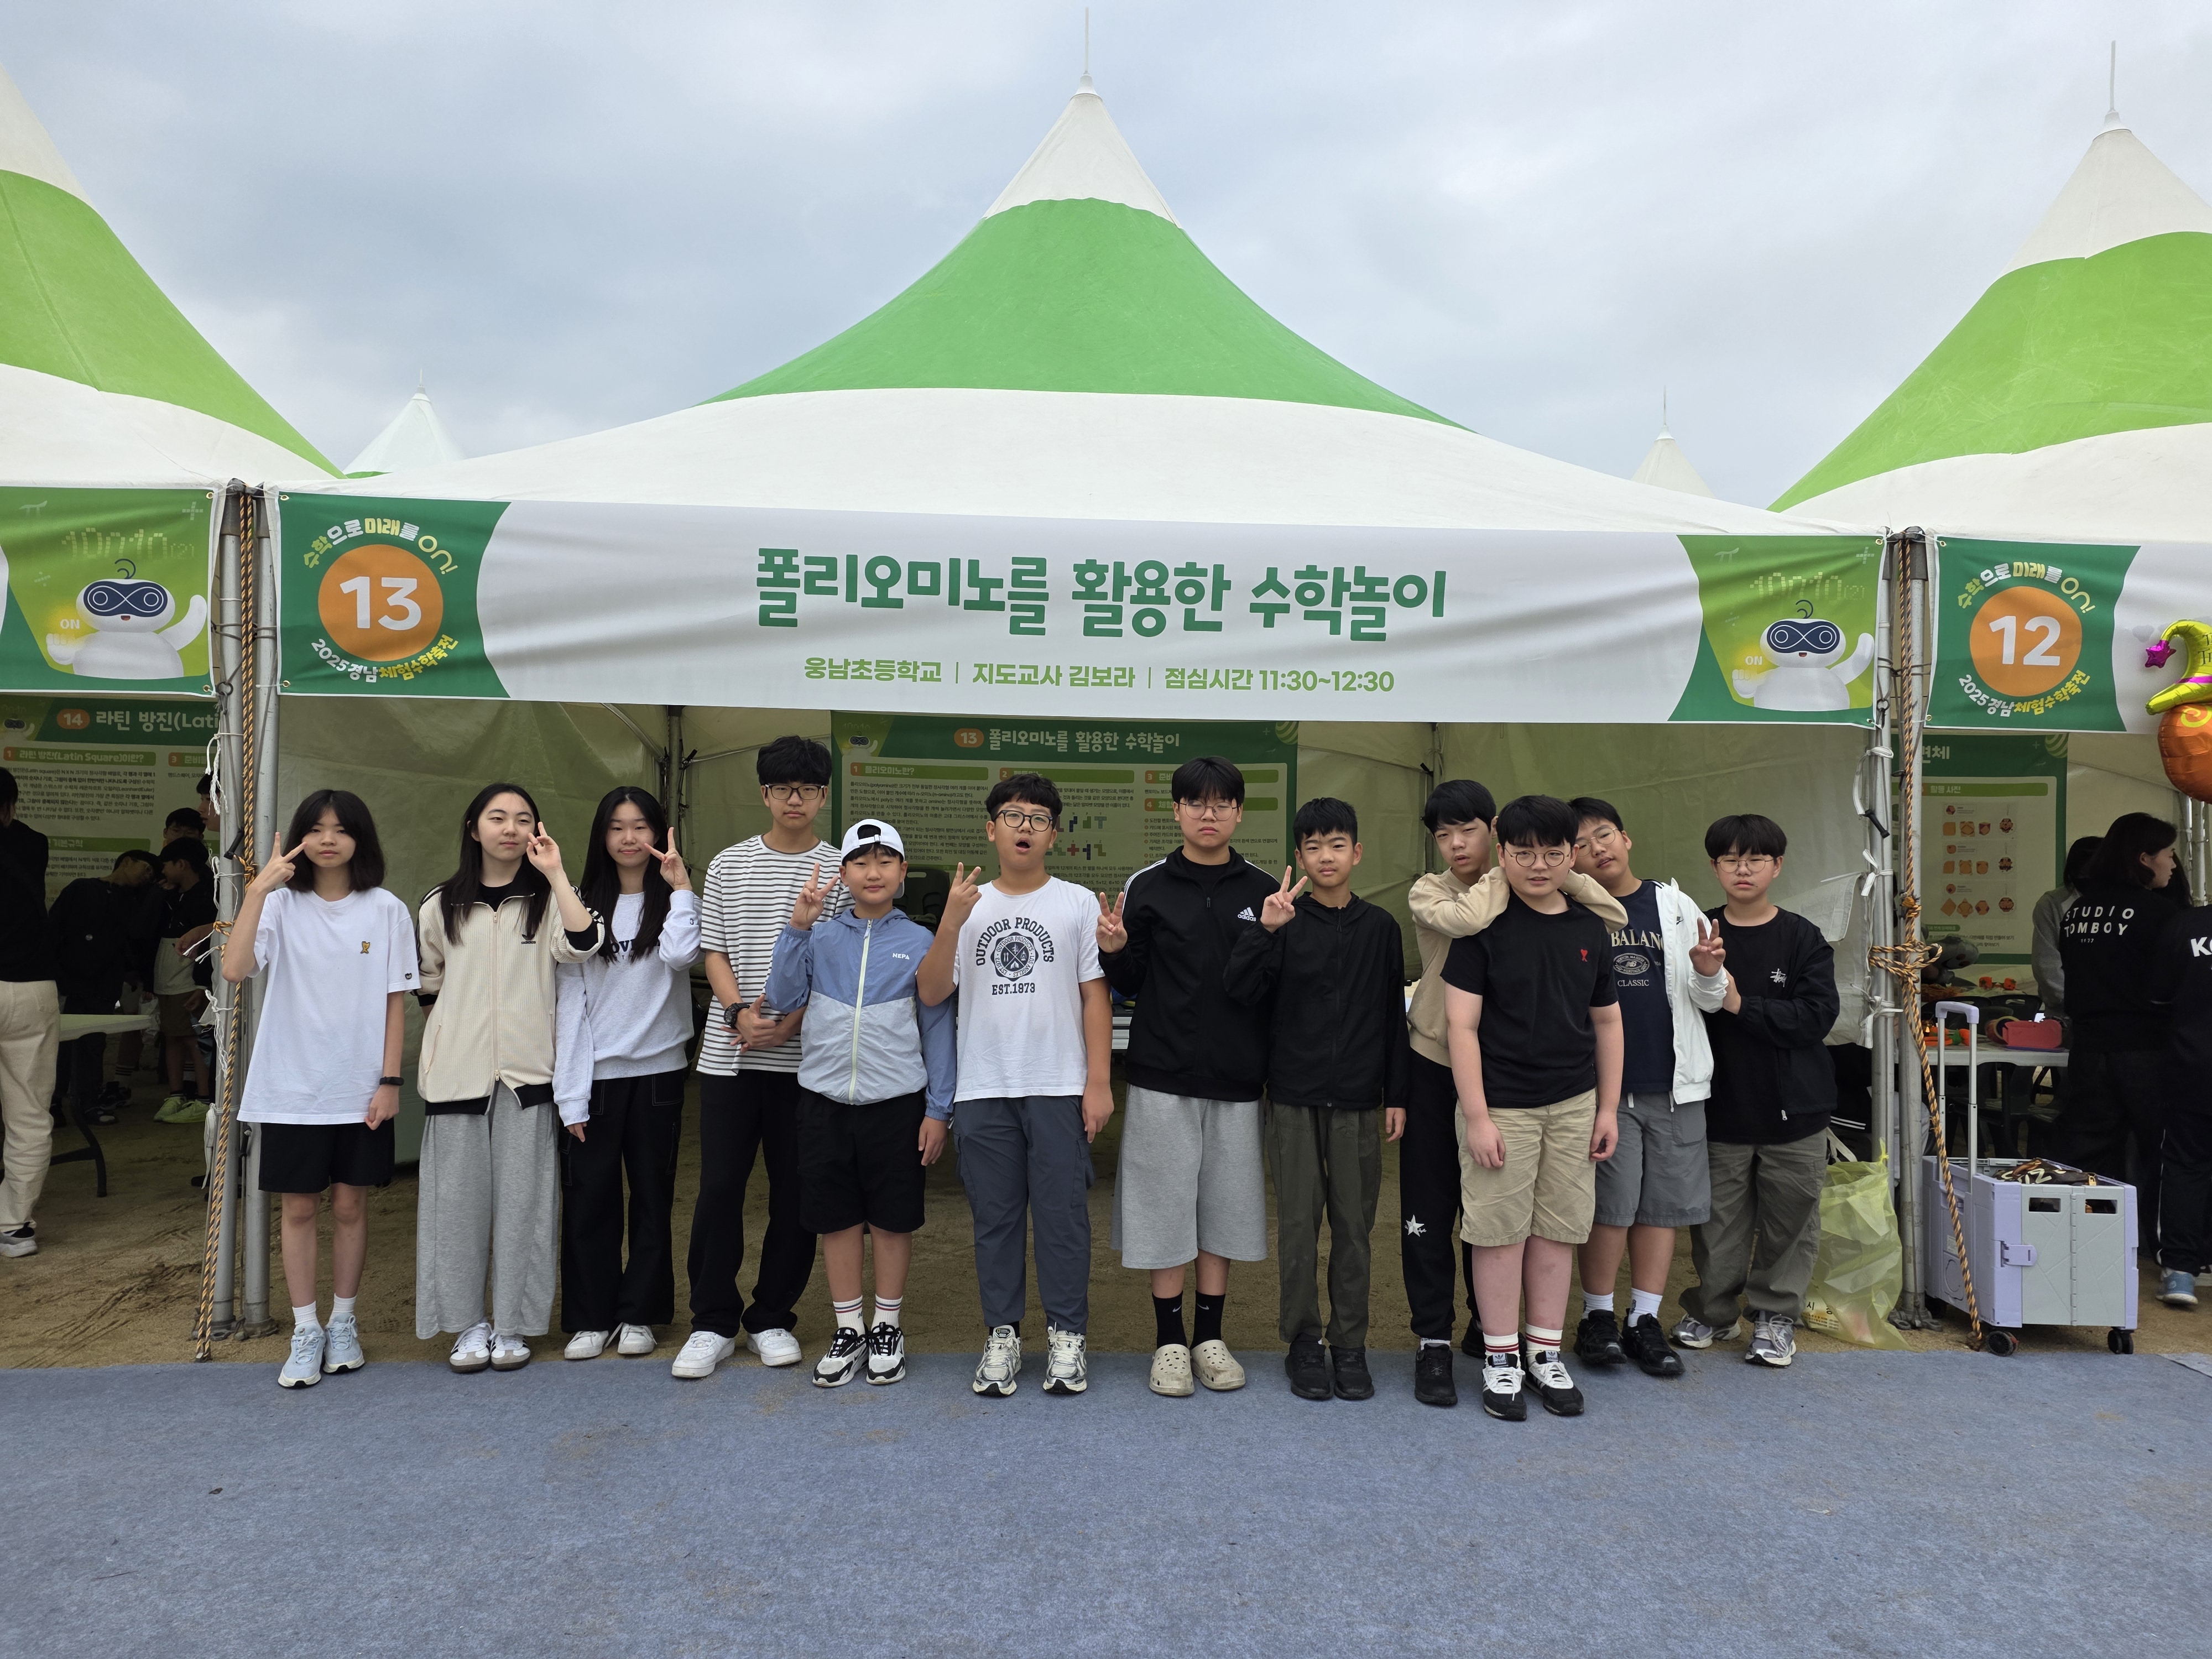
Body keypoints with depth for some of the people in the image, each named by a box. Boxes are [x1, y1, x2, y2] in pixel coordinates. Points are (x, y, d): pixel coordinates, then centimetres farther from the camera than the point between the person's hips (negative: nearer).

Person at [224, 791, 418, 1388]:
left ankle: (343, 1323, 25)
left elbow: (396, 1000, 1)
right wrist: (258, 889, -22)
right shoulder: (282, 904, -2)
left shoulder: (386, 910, -1)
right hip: (292, 1087, 0)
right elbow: (236, 969, -18)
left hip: (361, 1088, 0)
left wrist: (390, 1080, -4)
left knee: (350, 1206, 9)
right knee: (299, 1208, 6)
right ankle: (305, 1333, 18)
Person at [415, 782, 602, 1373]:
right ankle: (468, 1323, 17)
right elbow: (428, 983, 18)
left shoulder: (546, 899, 5)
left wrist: (555, 873, -17)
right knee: (458, 1194, 3)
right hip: (457, 1072, 1)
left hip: (527, 1070, -1)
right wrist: (441, 1044, 10)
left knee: (522, 1197, 2)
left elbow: (582, 944, -16)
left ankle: (512, 1324, 14)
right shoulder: (442, 905, 9)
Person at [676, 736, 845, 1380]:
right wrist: (740, 1012, -11)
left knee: (795, 1191, 7)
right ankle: (713, 1323, 15)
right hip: (729, 1054, 1)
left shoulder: (840, 871, 2)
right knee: (719, 1187, 2)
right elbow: (713, 950, 6)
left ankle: (772, 1318, 22)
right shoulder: (729, 865, 8)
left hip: (804, 1055, -1)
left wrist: (790, 1023, -14)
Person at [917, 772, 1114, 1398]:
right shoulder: (968, 905, 9)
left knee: (1063, 1214, 2)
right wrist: (951, 924, -12)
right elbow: (932, 993, 2)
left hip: (1060, 1088, -2)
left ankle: (1067, 1335, 14)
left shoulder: (1077, 903, 4)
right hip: (984, 1089, 2)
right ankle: (1001, 1336, 20)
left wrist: (1099, 1082, -5)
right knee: (995, 1217, 9)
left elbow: (1095, 995, 2)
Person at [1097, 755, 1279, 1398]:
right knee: (1166, 1202, 4)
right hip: (1164, 1076, -2)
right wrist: (1113, 950, -17)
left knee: (1225, 1203, 10)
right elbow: (1129, 983, 4)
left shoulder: (1264, 893, 5)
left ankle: (1210, 1337, 24)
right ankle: (1170, 1340, 18)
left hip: (1236, 1077, 2)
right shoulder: (1147, 887, 0)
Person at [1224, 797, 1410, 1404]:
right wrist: (1265, 931, -25)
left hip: (1359, 1102, 1)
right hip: (1294, 1101, -1)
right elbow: (1241, 990, -12)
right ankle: (1303, 1343, 19)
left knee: (1354, 1226, 7)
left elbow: (1394, 1016, 8)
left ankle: (1349, 1346, 20)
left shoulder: (1380, 927, 5)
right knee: (1298, 1225, 5)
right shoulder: (1285, 921, -1)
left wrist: (1396, 1094, 7)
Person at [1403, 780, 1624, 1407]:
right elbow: (1467, 918, -32)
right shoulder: (1428, 893, -9)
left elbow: (1615, 917, -9)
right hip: (1435, 1068, -2)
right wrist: (1507, 872, -17)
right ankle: (1433, 1341, 14)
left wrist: (1557, 873, -19)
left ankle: (1485, 1324, 31)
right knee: (1429, 1210, 3)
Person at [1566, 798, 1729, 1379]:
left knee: (1664, 1204, 8)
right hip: (1605, 1085, -3)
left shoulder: (1675, 906, 7)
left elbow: (1710, 1001, 12)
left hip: (1674, 1083, 3)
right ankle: (1597, 1316, 17)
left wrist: (1709, 972, -9)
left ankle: (1645, 1320, 21)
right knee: (1610, 1205, 0)